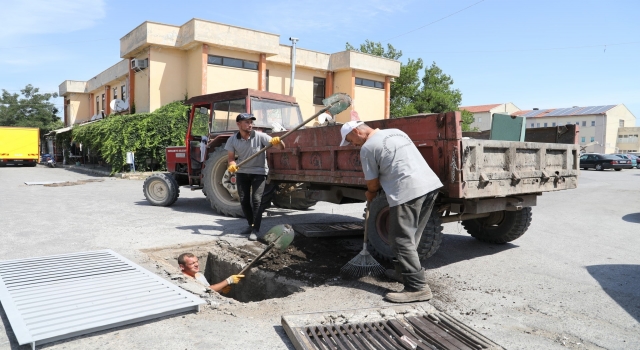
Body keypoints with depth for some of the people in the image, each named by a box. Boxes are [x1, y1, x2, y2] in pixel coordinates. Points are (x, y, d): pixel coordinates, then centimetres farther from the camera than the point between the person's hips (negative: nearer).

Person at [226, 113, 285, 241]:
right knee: (244, 200, 5)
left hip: (259, 172, -3)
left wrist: (278, 142, -43)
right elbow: (231, 158, 1)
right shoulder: (232, 140, -8)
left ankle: (256, 229, -8)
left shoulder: (260, 136, -17)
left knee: (256, 199, -14)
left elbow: (281, 147, -20)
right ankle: (251, 224, 24)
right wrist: (232, 165, -22)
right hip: (242, 172, 4)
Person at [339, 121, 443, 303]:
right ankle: (404, 272, 29)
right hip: (430, 184, 9)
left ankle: (417, 287, -5)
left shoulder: (368, 147, -1)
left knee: (402, 240, -4)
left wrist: (371, 194, 28)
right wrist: (376, 189, 35)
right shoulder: (395, 132, 24)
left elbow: (372, 183, 6)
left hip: (408, 191, -9)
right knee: (410, 237, 19)